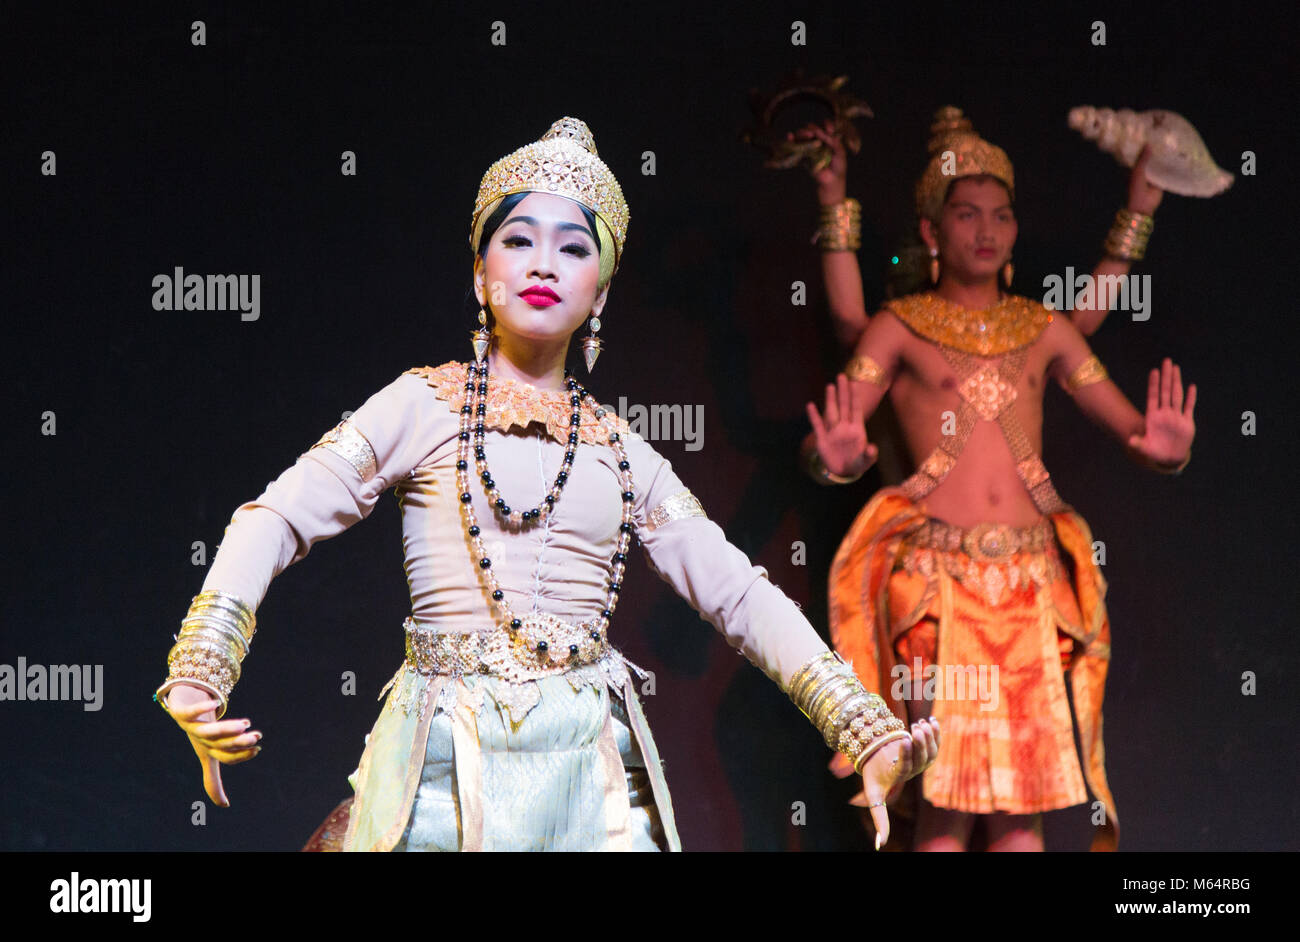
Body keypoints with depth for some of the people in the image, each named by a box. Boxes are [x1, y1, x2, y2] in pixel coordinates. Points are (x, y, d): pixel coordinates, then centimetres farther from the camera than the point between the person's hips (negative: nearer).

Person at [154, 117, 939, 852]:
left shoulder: (622, 453, 13)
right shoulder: (423, 407, 4)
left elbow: (743, 597, 11)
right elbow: (277, 519, -3)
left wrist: (870, 736, 3)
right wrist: (201, 675, -19)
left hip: (592, 771, 3)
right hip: (448, 771, -2)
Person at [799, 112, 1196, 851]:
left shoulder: (1044, 329, 14)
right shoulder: (901, 327, 6)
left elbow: (1132, 427, 9)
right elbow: (823, 442, -2)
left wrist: (1163, 450, -15)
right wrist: (835, 458, -26)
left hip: (1032, 580, 3)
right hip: (937, 577, -3)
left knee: (1023, 799, 1)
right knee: (948, 793, -7)